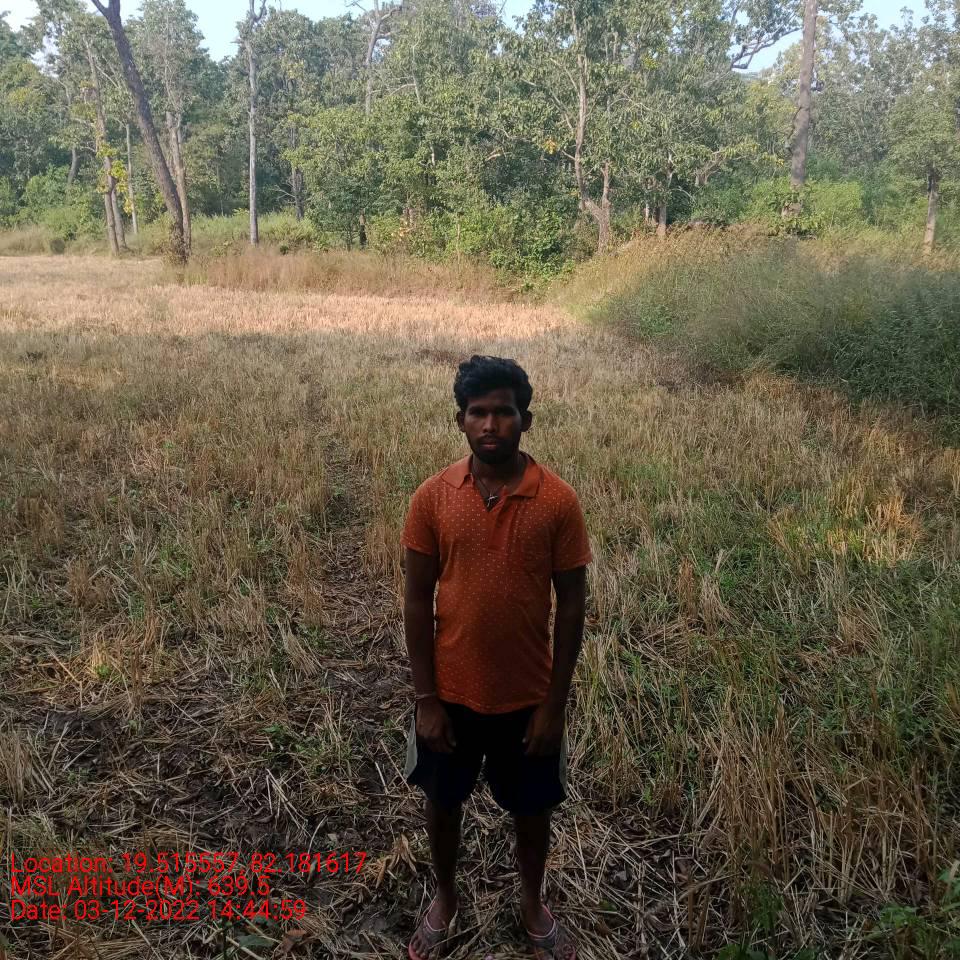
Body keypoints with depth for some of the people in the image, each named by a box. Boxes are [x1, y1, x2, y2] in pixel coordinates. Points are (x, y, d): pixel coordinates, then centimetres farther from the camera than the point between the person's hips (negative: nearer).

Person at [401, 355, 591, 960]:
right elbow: (417, 601, -6)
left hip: (528, 695, -1)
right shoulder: (432, 497, -11)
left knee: (531, 806, 20)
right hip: (452, 692, 1)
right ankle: (446, 898, 49)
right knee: (443, 800, 21)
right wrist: (426, 699, -6)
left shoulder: (558, 501, -14)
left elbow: (572, 606, -8)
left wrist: (554, 703, -7)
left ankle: (533, 902, 49)